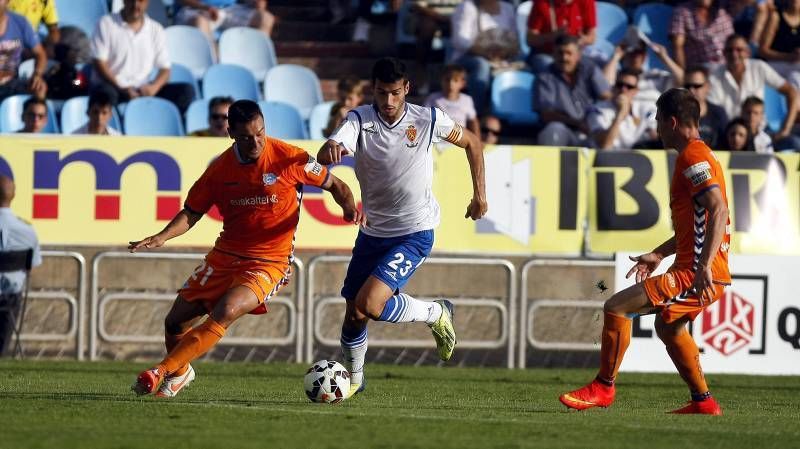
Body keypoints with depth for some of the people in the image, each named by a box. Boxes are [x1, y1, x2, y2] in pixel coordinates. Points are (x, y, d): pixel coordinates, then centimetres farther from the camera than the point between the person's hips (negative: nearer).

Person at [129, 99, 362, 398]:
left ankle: (162, 371, -23)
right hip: (225, 257, 4)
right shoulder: (221, 168, -3)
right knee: (176, 322, 3)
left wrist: (349, 207, -19)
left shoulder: (290, 158, -11)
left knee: (225, 312, -30)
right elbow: (192, 212, 7)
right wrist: (163, 237, -10)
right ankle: (180, 372, 36)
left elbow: (335, 185, 2)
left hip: (270, 261, -4)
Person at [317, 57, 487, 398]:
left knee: (369, 304, -21)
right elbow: (325, 157, -32)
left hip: (414, 233, -3)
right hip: (372, 232, 3)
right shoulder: (360, 120, -13)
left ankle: (436, 314, 4)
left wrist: (480, 193, 5)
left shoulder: (428, 120, -13)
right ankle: (353, 379, 35)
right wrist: (331, 149, -57)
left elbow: (470, 142, 7)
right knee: (353, 315, 9)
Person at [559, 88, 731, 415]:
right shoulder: (697, 155, 19)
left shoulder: (693, 157, -14)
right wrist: (660, 254, 28)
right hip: (697, 269, 11)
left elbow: (719, 210, -26)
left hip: (695, 274, -11)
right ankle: (703, 401, 33)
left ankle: (603, 387, -1)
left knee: (617, 307, -12)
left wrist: (705, 265, -32)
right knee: (667, 326, 32)